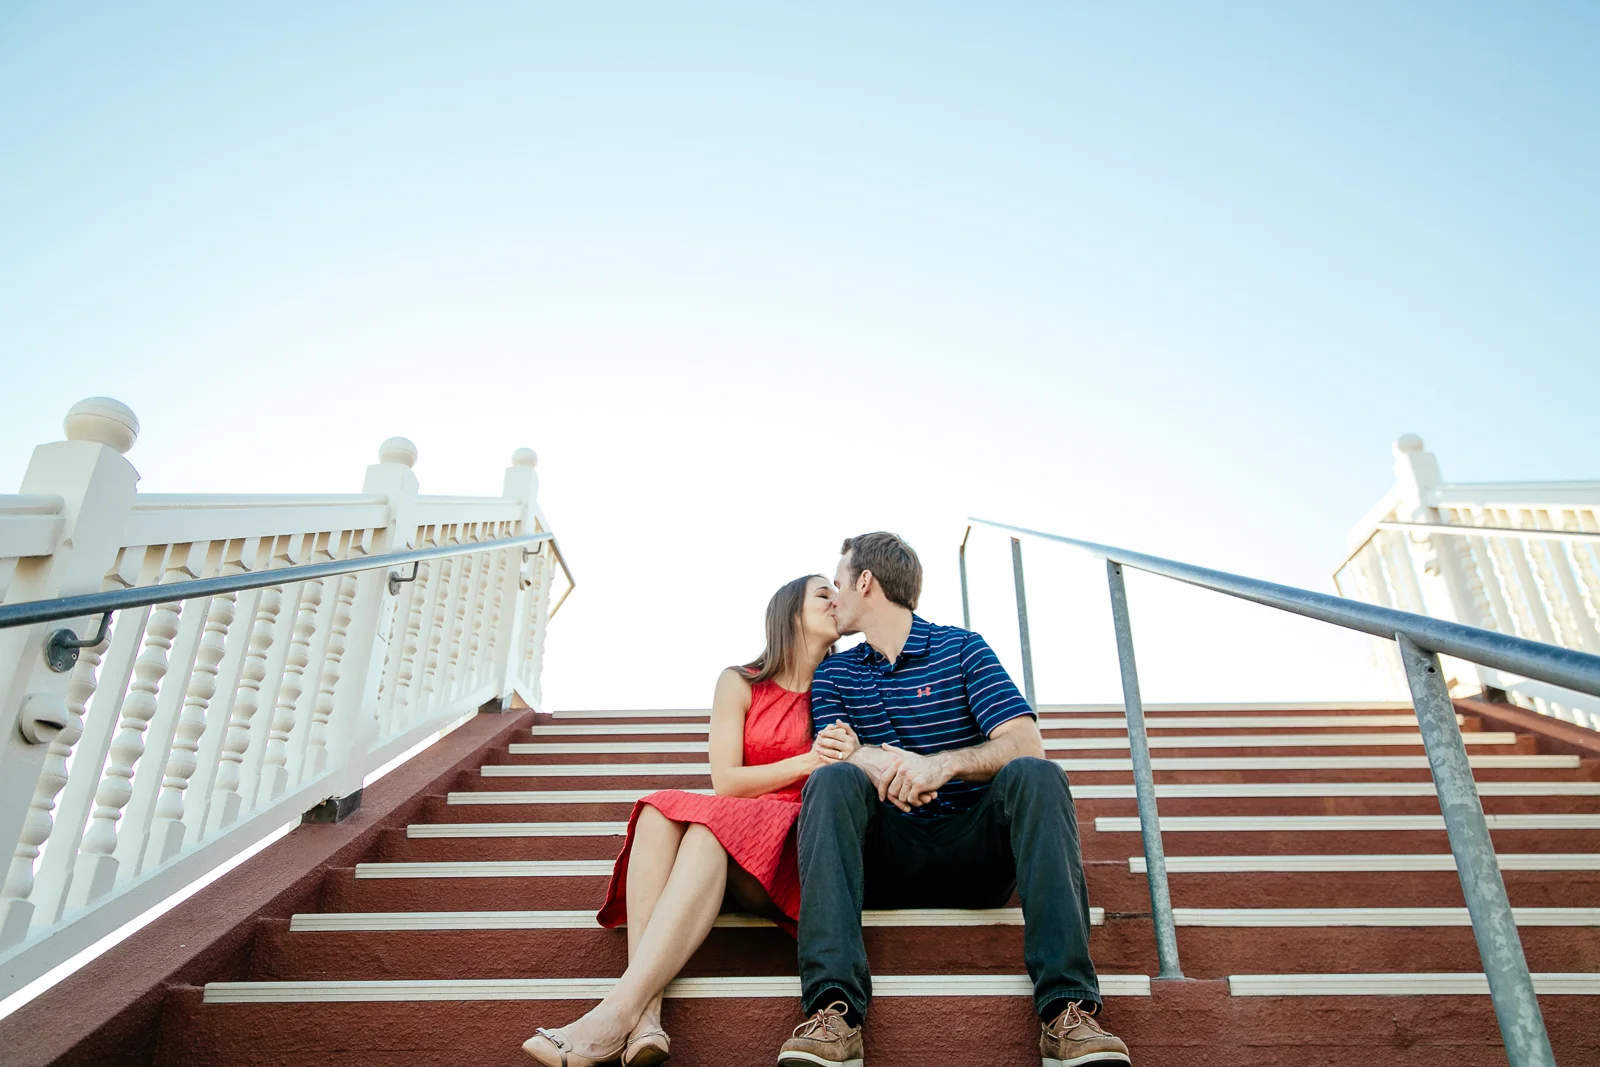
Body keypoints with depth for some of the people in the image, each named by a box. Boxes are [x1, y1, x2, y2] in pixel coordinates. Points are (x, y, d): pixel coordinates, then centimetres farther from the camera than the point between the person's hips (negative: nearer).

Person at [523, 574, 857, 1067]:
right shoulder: (740, 684, 12)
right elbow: (725, 781, 1)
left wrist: (848, 760, -12)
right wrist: (806, 762, -12)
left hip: (793, 843, -1)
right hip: (728, 820, 2)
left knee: (710, 829, -34)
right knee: (660, 812, -32)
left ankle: (617, 1012, -45)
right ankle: (646, 1014, -45)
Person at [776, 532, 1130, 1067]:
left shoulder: (962, 648, 6)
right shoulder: (834, 673, 14)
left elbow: (1026, 743, -7)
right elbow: (841, 752, -3)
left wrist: (942, 764, -25)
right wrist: (883, 765, -27)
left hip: (976, 851, -1)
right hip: (886, 858, 1)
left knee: (1034, 775, -27)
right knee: (832, 780, -26)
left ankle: (1067, 1008, -35)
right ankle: (833, 1012, -39)